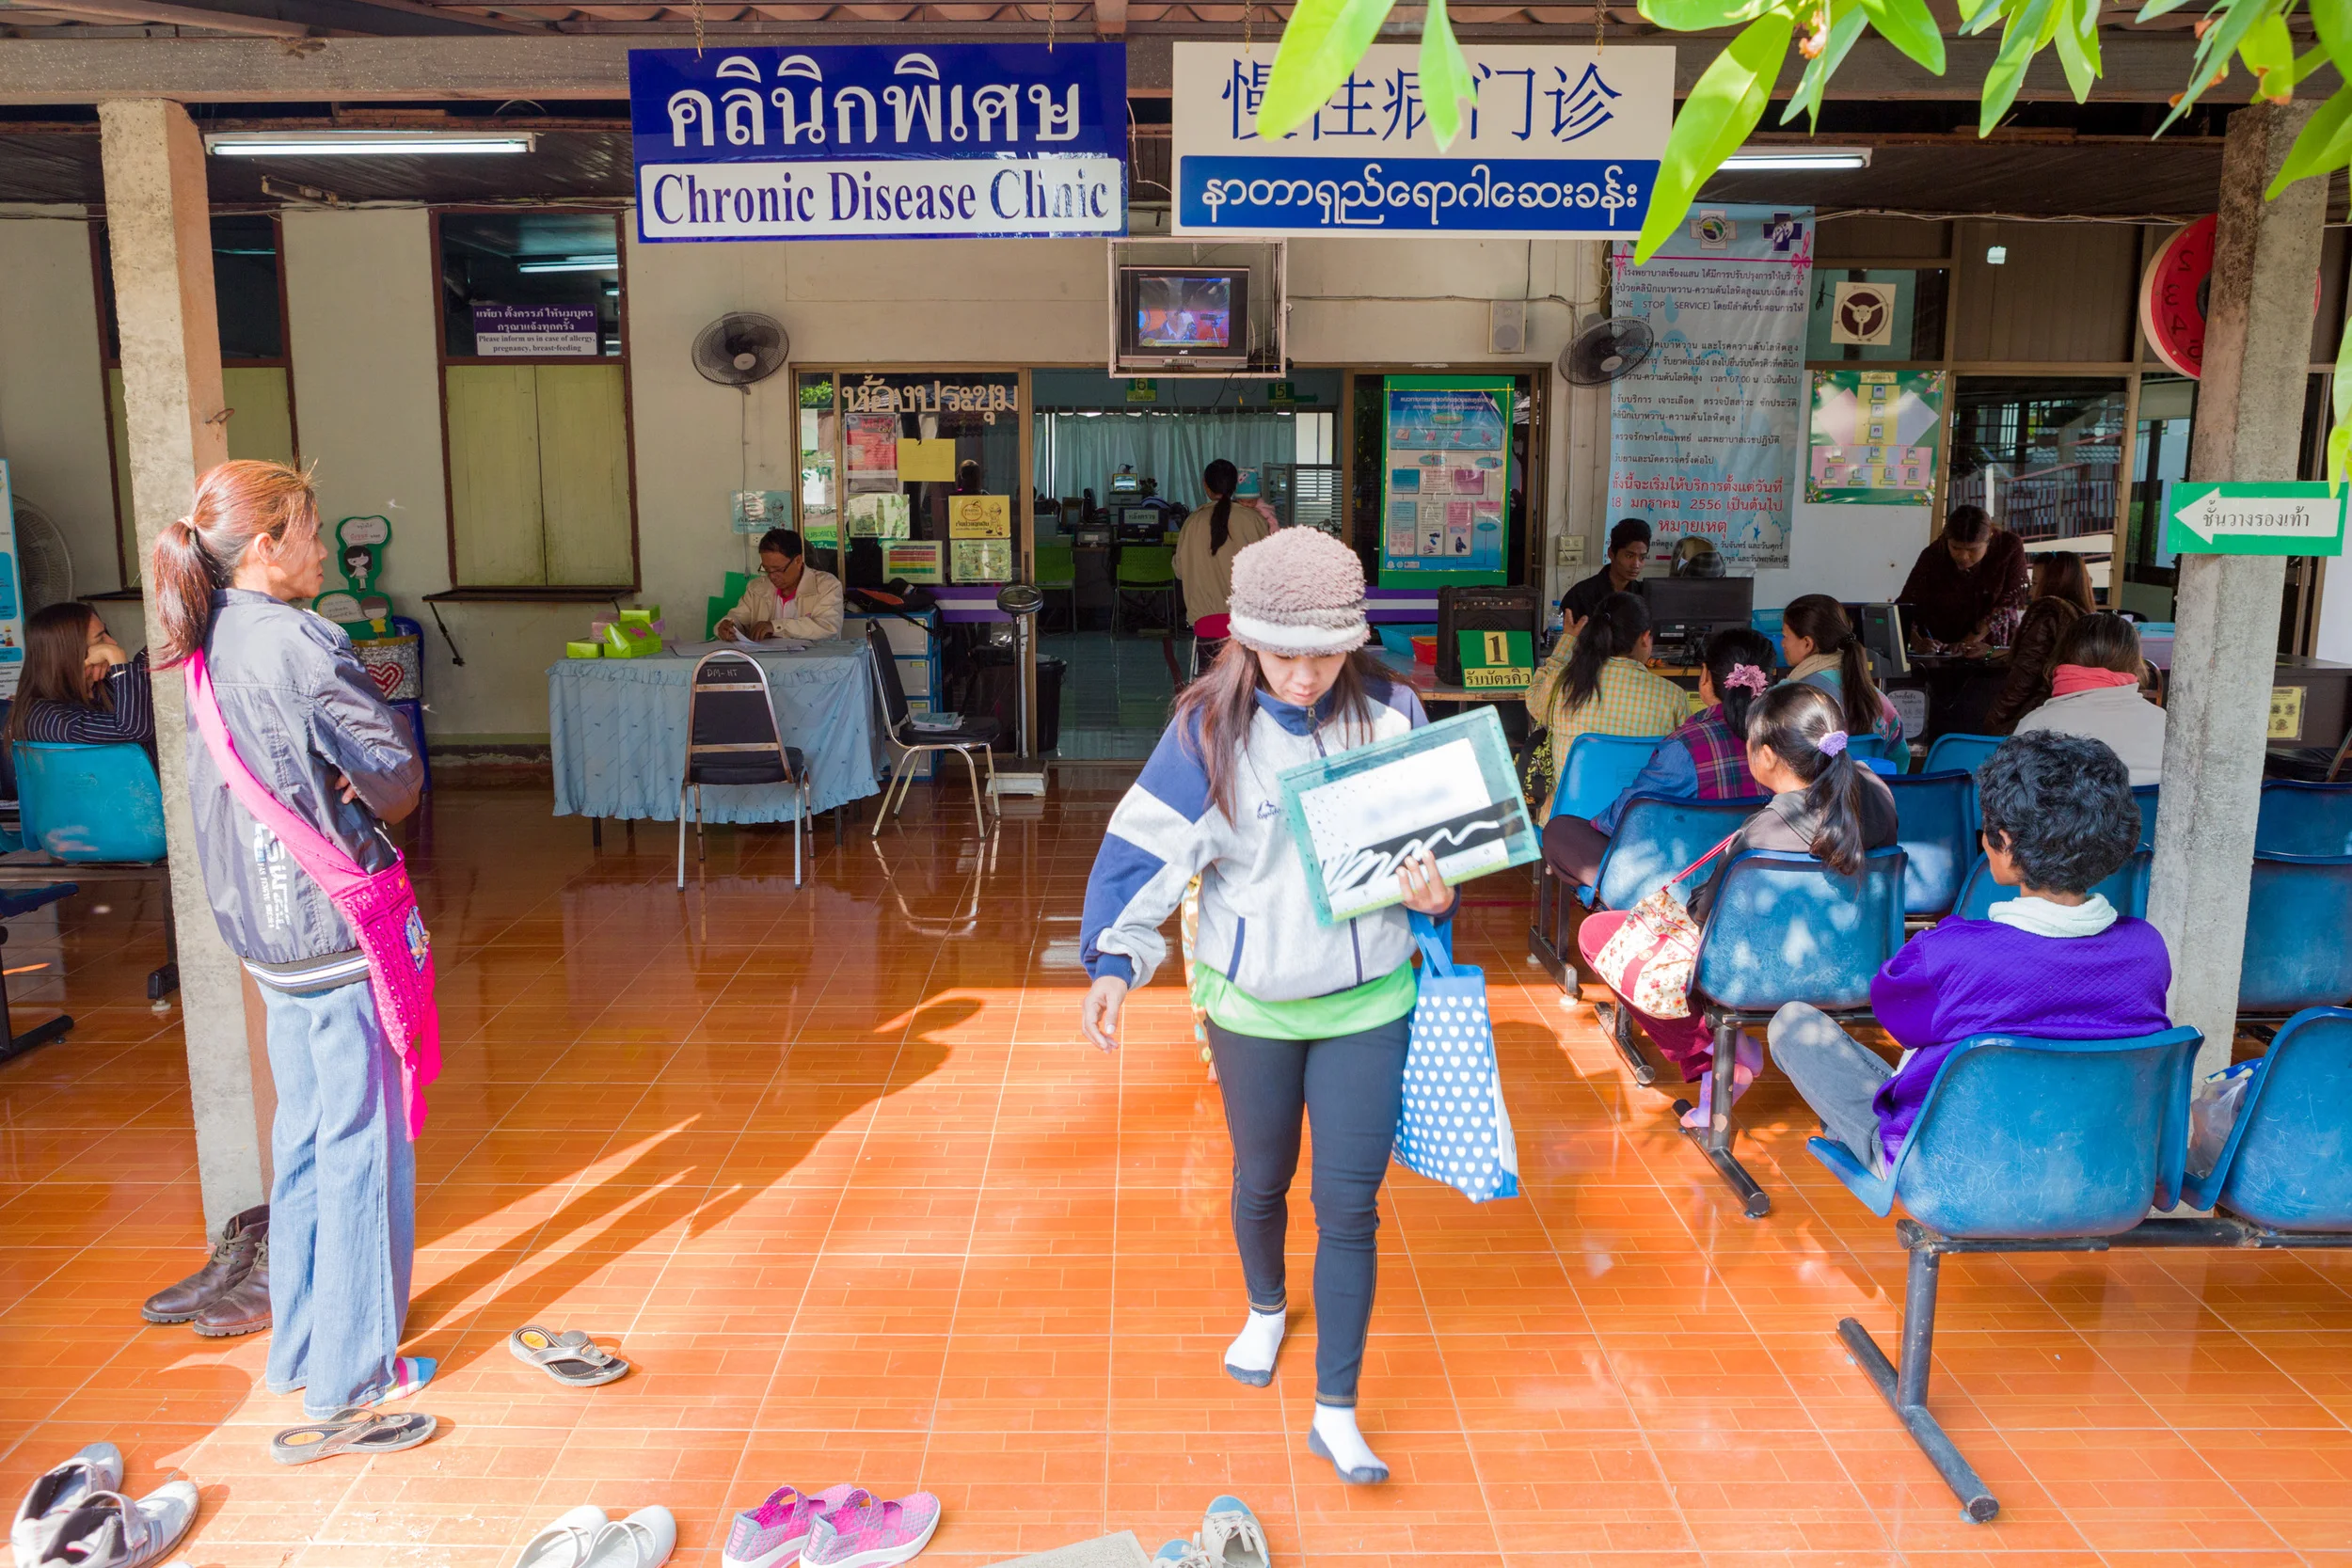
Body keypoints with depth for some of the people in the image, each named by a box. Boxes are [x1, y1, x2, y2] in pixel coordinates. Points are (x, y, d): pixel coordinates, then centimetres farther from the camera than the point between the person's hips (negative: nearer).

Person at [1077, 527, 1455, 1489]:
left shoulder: (1390, 714, -8)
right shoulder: (1210, 728, -13)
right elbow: (1147, 843, -14)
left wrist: (1437, 894, -16)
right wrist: (1114, 962, -22)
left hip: (1368, 998, 0)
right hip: (1252, 1001, 0)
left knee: (1350, 1204, 1)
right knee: (1261, 1180, 20)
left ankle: (1336, 1413, 17)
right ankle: (1265, 1309, 52)